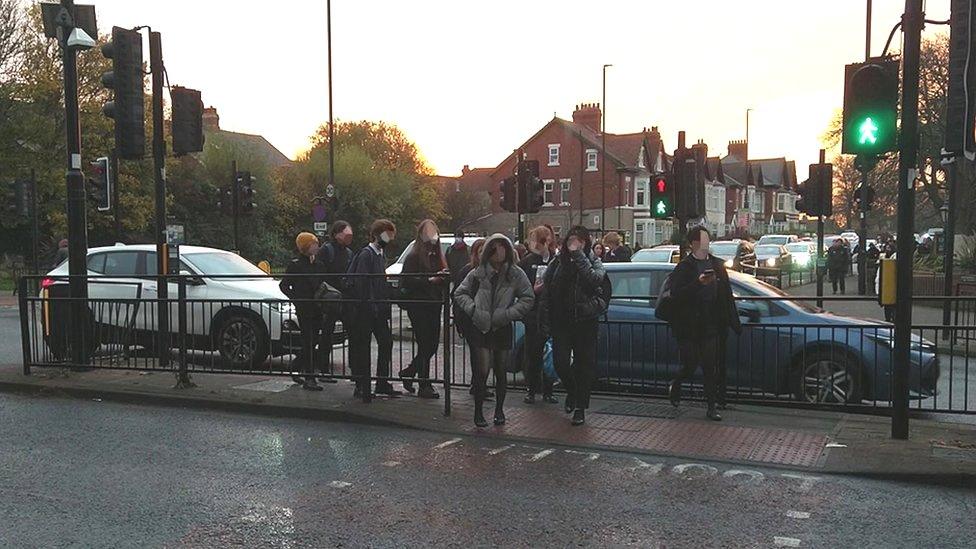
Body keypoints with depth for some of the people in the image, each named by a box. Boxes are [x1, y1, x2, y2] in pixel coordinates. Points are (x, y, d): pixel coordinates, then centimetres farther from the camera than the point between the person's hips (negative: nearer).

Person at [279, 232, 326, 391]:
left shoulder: (318, 265, 13)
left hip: (317, 308, 6)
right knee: (309, 343, -8)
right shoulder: (295, 265, -5)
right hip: (304, 309, -6)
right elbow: (284, 285, -3)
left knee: (312, 342, 10)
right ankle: (309, 379, -6)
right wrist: (296, 299, -12)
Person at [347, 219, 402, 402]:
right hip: (365, 310, -9)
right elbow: (360, 283, -18)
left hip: (378, 310, 9)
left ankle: (382, 383, 16)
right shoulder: (366, 254, -11)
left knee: (386, 342, 8)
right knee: (363, 347, -1)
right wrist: (370, 305, -21)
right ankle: (362, 387, 5)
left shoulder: (380, 255, 17)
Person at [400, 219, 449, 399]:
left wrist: (444, 276, -5)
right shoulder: (414, 256, -6)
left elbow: (445, 279, 18)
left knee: (432, 345, 9)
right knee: (425, 345, -4)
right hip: (418, 307, -7)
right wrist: (430, 280, -20)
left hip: (434, 306, 7)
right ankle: (424, 386, 4)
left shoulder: (438, 255, 16)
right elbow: (407, 280, -14)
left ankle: (408, 372, 28)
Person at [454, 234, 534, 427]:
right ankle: (478, 412, 9)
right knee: (482, 372, -4)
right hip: (480, 329, -1)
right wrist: (473, 309, -8)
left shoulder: (515, 274, -3)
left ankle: (499, 410, 26)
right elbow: (460, 293, 7)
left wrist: (508, 313, -11)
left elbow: (528, 299, -2)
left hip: (503, 329, 1)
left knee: (501, 372, 11)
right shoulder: (478, 273, -2)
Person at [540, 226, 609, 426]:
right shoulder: (557, 263, 6)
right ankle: (572, 391, 25)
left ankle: (580, 407, 17)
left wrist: (578, 255, -19)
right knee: (560, 362, -6)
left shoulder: (594, 262, 2)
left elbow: (595, 279, -22)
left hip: (585, 322, -1)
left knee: (585, 364, 3)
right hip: (561, 322, 1)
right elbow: (546, 293, 6)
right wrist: (546, 322, 0)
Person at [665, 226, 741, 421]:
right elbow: (675, 295, -16)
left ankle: (712, 407, 11)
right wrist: (698, 283, -26)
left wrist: (735, 323, 8)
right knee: (690, 365, 1)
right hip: (688, 327, -3)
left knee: (710, 368, 5)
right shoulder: (683, 267, -4)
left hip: (710, 326, 3)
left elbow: (727, 295, 11)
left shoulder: (717, 265, 9)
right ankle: (675, 388, 30)